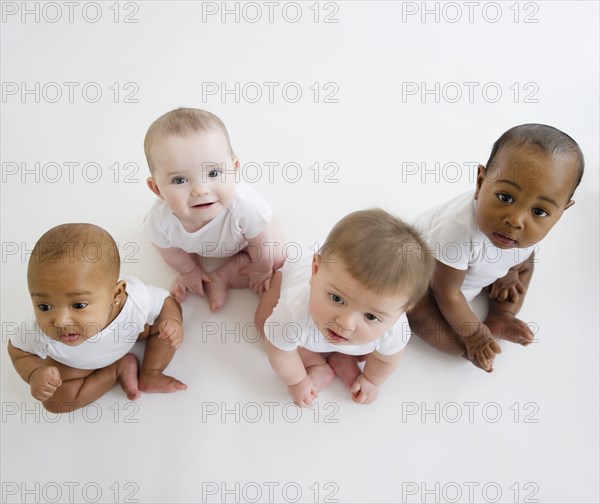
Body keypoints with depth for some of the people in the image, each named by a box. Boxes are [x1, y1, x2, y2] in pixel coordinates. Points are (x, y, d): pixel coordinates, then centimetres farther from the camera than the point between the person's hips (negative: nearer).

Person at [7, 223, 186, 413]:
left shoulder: (136, 301, -43)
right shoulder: (41, 333, -41)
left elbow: (167, 302, -21)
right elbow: (18, 350, -18)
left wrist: (173, 322, -43)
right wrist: (35, 374, -38)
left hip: (127, 332, 0)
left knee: (162, 323, -15)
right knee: (54, 400, -16)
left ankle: (150, 375, 3)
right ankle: (119, 368, 0)